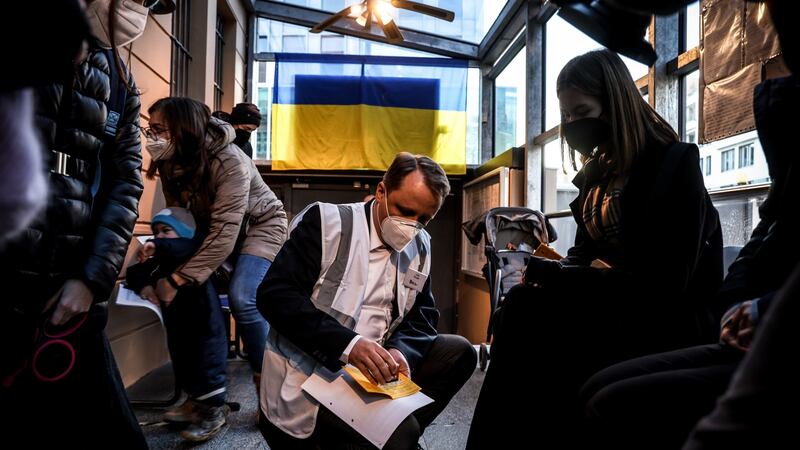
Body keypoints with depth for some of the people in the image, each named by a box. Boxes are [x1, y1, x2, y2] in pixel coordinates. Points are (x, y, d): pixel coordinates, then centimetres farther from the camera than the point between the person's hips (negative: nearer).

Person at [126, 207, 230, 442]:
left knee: (207, 365, -3)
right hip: (177, 330, 9)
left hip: (204, 329, -8)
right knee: (183, 365, 20)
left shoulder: (194, 252, -14)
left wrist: (157, 245, -45)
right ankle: (196, 402, 37)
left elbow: (190, 247, -36)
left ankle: (214, 408, 11)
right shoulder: (158, 261, 8)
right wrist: (142, 284, -15)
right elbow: (134, 273, 6)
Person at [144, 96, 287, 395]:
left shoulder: (230, 163, -33)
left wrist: (176, 280, -36)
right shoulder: (170, 163, -10)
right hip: (215, 224, 7)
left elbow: (224, 237, -37)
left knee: (242, 298, -26)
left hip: (260, 224, -6)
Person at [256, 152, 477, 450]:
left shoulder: (420, 247, 6)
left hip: (369, 373, 7)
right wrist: (348, 344, -30)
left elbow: (422, 316, 6)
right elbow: (274, 295, -18)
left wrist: (400, 352, -18)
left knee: (458, 351, -4)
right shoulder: (326, 221, -11)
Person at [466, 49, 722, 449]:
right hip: (606, 308, 7)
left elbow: (663, 286, -19)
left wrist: (549, 274, -21)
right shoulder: (596, 172, 12)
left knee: (525, 312, -26)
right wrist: (539, 269, -9)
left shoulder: (675, 163, -10)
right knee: (519, 308, -22)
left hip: (664, 326, -6)